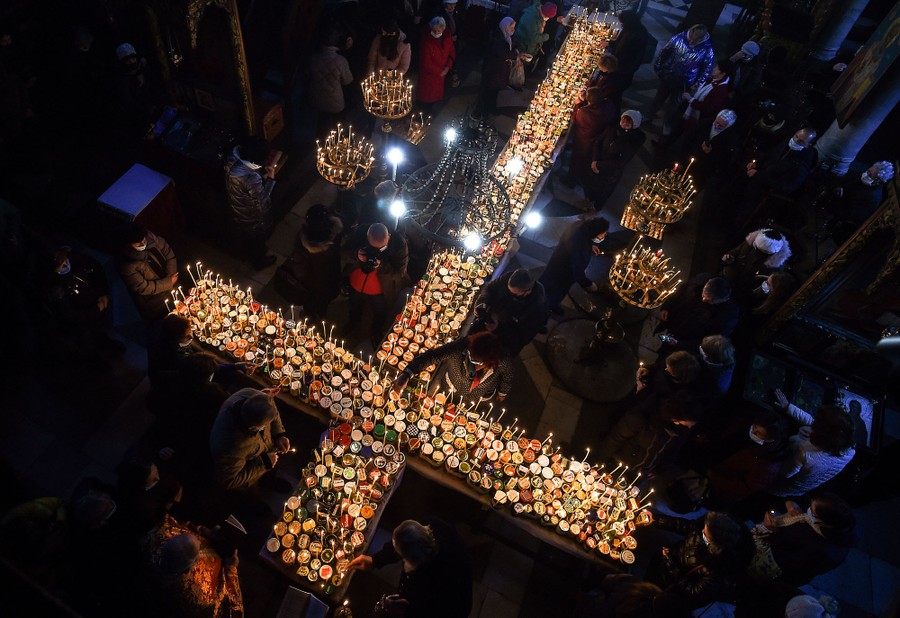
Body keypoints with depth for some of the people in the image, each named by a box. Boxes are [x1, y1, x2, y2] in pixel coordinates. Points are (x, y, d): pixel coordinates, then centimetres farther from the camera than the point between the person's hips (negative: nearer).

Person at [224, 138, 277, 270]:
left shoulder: (232, 162, -19)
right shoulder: (252, 179, -43)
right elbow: (262, 199, -26)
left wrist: (262, 177, -8)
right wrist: (270, 179, -20)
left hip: (238, 211, 7)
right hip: (252, 216, -7)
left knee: (245, 237, 34)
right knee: (257, 239, 24)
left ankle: (249, 255, 62)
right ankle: (259, 262, 51)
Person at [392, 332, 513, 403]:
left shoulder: (503, 362, -40)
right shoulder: (460, 347, -44)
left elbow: (507, 377, -16)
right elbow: (431, 356, -43)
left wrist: (502, 394, 5)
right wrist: (406, 375, -56)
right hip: (450, 390, 0)